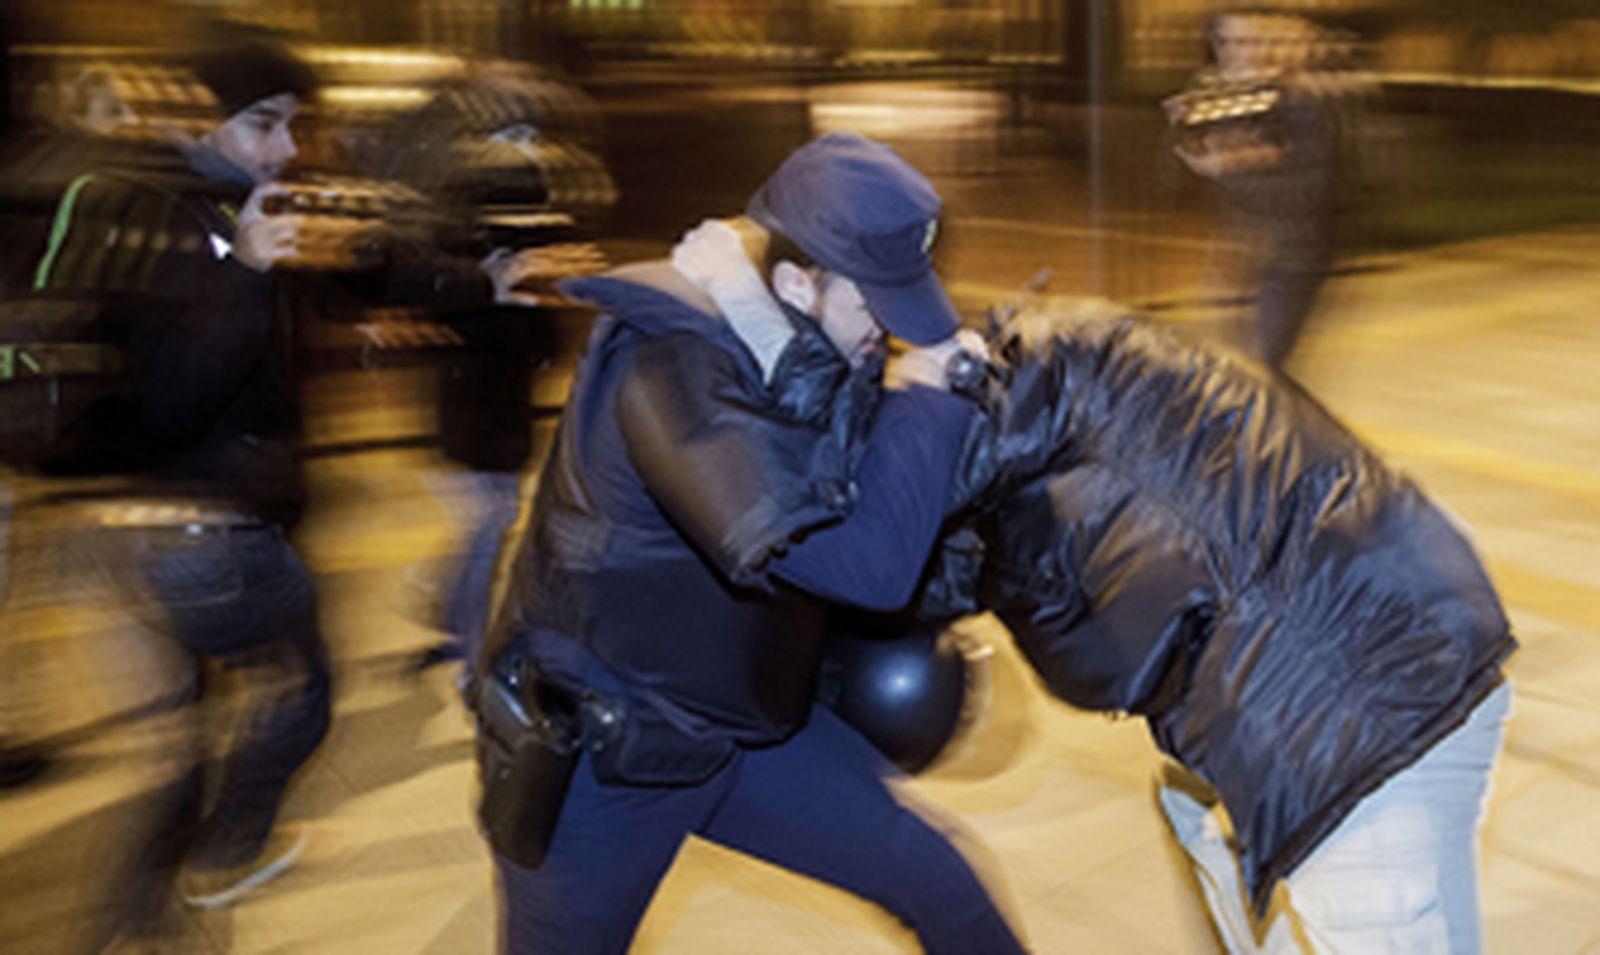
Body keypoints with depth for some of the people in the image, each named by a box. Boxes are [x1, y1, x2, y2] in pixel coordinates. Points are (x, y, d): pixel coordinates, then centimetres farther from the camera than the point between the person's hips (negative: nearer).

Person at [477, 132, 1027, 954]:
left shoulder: (797, 351, -6)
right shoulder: (666, 367, -33)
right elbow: (867, 561, -41)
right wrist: (925, 391, -27)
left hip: (742, 726, 7)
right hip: (592, 758, -7)